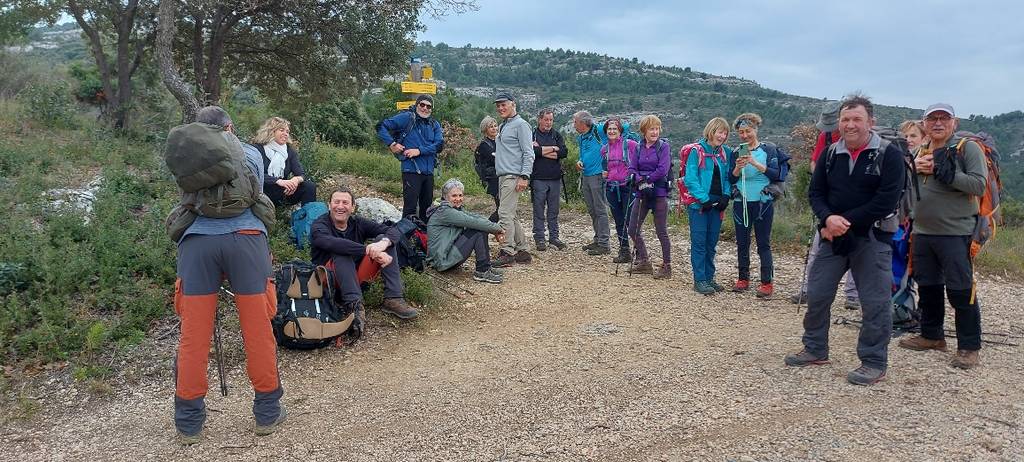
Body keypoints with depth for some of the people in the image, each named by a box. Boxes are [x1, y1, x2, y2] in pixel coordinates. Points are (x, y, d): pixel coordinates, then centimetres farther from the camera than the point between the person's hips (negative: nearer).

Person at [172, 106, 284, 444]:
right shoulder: (251, 154, 21)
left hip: (197, 240, 1)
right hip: (244, 238, -1)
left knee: (193, 335, 6)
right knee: (258, 330, 6)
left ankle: (188, 423, 15)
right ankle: (267, 413, 16)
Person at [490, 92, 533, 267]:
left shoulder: (520, 125, -7)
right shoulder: (502, 126, 21)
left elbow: (528, 154, -13)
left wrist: (524, 176, -20)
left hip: (513, 176, -10)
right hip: (502, 176, 10)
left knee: (505, 213, -14)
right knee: (511, 215, 11)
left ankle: (507, 252, -11)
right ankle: (522, 251, 17)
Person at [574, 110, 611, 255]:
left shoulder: (598, 132, -9)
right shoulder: (580, 138, 16)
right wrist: (579, 162, 4)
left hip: (597, 175, -9)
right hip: (585, 176, 9)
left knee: (600, 210, -6)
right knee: (592, 210, 14)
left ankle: (604, 244, -3)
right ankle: (597, 240, 24)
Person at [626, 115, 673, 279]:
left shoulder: (664, 146, -5)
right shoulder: (639, 148, 9)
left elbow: (663, 170, -16)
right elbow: (632, 169, 2)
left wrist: (646, 179, -10)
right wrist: (640, 180, -16)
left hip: (659, 193, -6)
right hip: (642, 193, 6)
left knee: (661, 231, 0)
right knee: (633, 229, 7)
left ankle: (667, 266, 11)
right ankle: (643, 262, 22)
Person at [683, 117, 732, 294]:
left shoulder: (725, 153, 10)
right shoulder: (696, 151, -7)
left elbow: (727, 177, 14)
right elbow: (690, 179, -11)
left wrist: (725, 196, -2)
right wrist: (704, 199, -16)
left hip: (717, 204, 5)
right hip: (699, 204, -5)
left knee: (711, 243, 11)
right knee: (699, 243, -3)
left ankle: (709, 278, 20)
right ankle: (699, 280, 2)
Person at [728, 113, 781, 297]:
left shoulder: (768, 150, 0)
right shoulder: (736, 153, 8)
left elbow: (776, 174, -10)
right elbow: (731, 179, 3)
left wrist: (756, 164, -20)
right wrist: (738, 167, -16)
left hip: (763, 202, -3)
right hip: (741, 203, 3)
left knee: (764, 243, -2)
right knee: (742, 242, 8)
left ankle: (767, 283, 1)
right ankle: (743, 279, 17)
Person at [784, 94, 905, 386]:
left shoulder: (889, 155, -7)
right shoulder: (829, 156, 8)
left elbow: (886, 199, -15)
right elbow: (816, 192, 6)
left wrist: (845, 221, -17)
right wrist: (828, 219, -15)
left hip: (872, 238, -5)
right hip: (833, 237, 5)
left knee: (875, 302, -1)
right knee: (817, 294, 8)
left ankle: (874, 363, 11)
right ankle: (815, 350, 25)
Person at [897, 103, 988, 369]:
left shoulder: (967, 148, -5)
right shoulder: (920, 152, 14)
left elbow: (979, 185, -15)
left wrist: (944, 172, -22)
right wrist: (913, 168, -2)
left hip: (955, 234, -6)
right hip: (923, 232, 6)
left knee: (960, 290, -3)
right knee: (927, 287, 15)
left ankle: (970, 347, 7)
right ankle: (932, 336, 30)